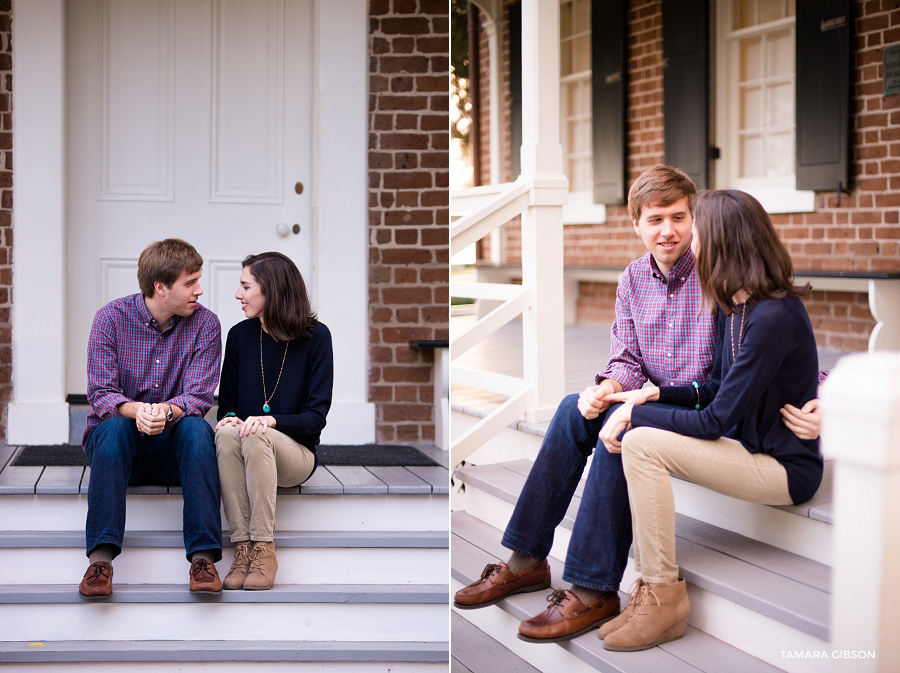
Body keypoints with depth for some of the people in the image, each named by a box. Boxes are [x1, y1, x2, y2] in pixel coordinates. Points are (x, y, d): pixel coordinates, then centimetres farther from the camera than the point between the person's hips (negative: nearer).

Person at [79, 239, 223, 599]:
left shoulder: (205, 323, -4)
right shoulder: (112, 317, -6)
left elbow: (199, 397, -12)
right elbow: (100, 393, -12)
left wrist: (167, 411, -35)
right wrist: (136, 410, -34)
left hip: (173, 447, 1)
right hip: (120, 443, -1)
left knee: (196, 427, -32)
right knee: (113, 426, -34)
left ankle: (203, 556, -38)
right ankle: (101, 557, -41)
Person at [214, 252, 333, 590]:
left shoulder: (315, 336, -5)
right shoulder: (239, 334, 6)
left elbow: (316, 415, -7)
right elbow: (227, 403, 12)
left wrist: (271, 420, -26)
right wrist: (228, 418, -13)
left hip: (296, 453, -3)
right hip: (255, 453, 3)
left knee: (256, 435, -35)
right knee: (228, 433, -32)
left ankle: (264, 549, -30)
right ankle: (243, 547, -31)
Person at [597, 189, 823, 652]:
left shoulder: (773, 318, -23)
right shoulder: (731, 305, 7)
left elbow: (716, 421, -22)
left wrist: (636, 414, -14)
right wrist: (654, 394, 4)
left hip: (785, 468, -10)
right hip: (747, 445, 10)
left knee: (640, 444, -22)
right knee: (632, 436, -3)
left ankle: (664, 598, -11)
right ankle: (648, 587, -2)